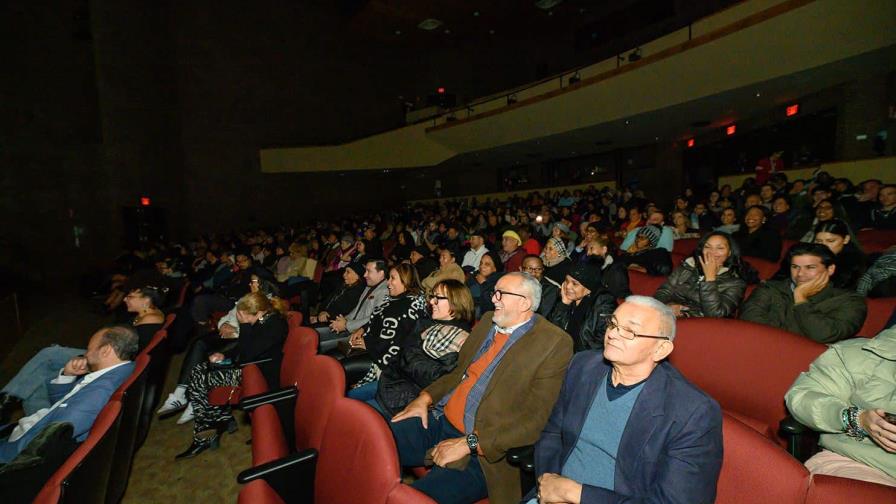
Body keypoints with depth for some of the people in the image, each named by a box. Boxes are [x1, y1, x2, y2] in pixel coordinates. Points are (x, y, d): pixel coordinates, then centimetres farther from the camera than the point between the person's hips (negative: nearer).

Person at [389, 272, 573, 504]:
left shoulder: (555, 343, -12)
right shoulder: (488, 321, 11)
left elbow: (534, 420, -16)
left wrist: (469, 443, -18)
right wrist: (425, 398, 4)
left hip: (483, 449, -6)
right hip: (438, 421, 7)